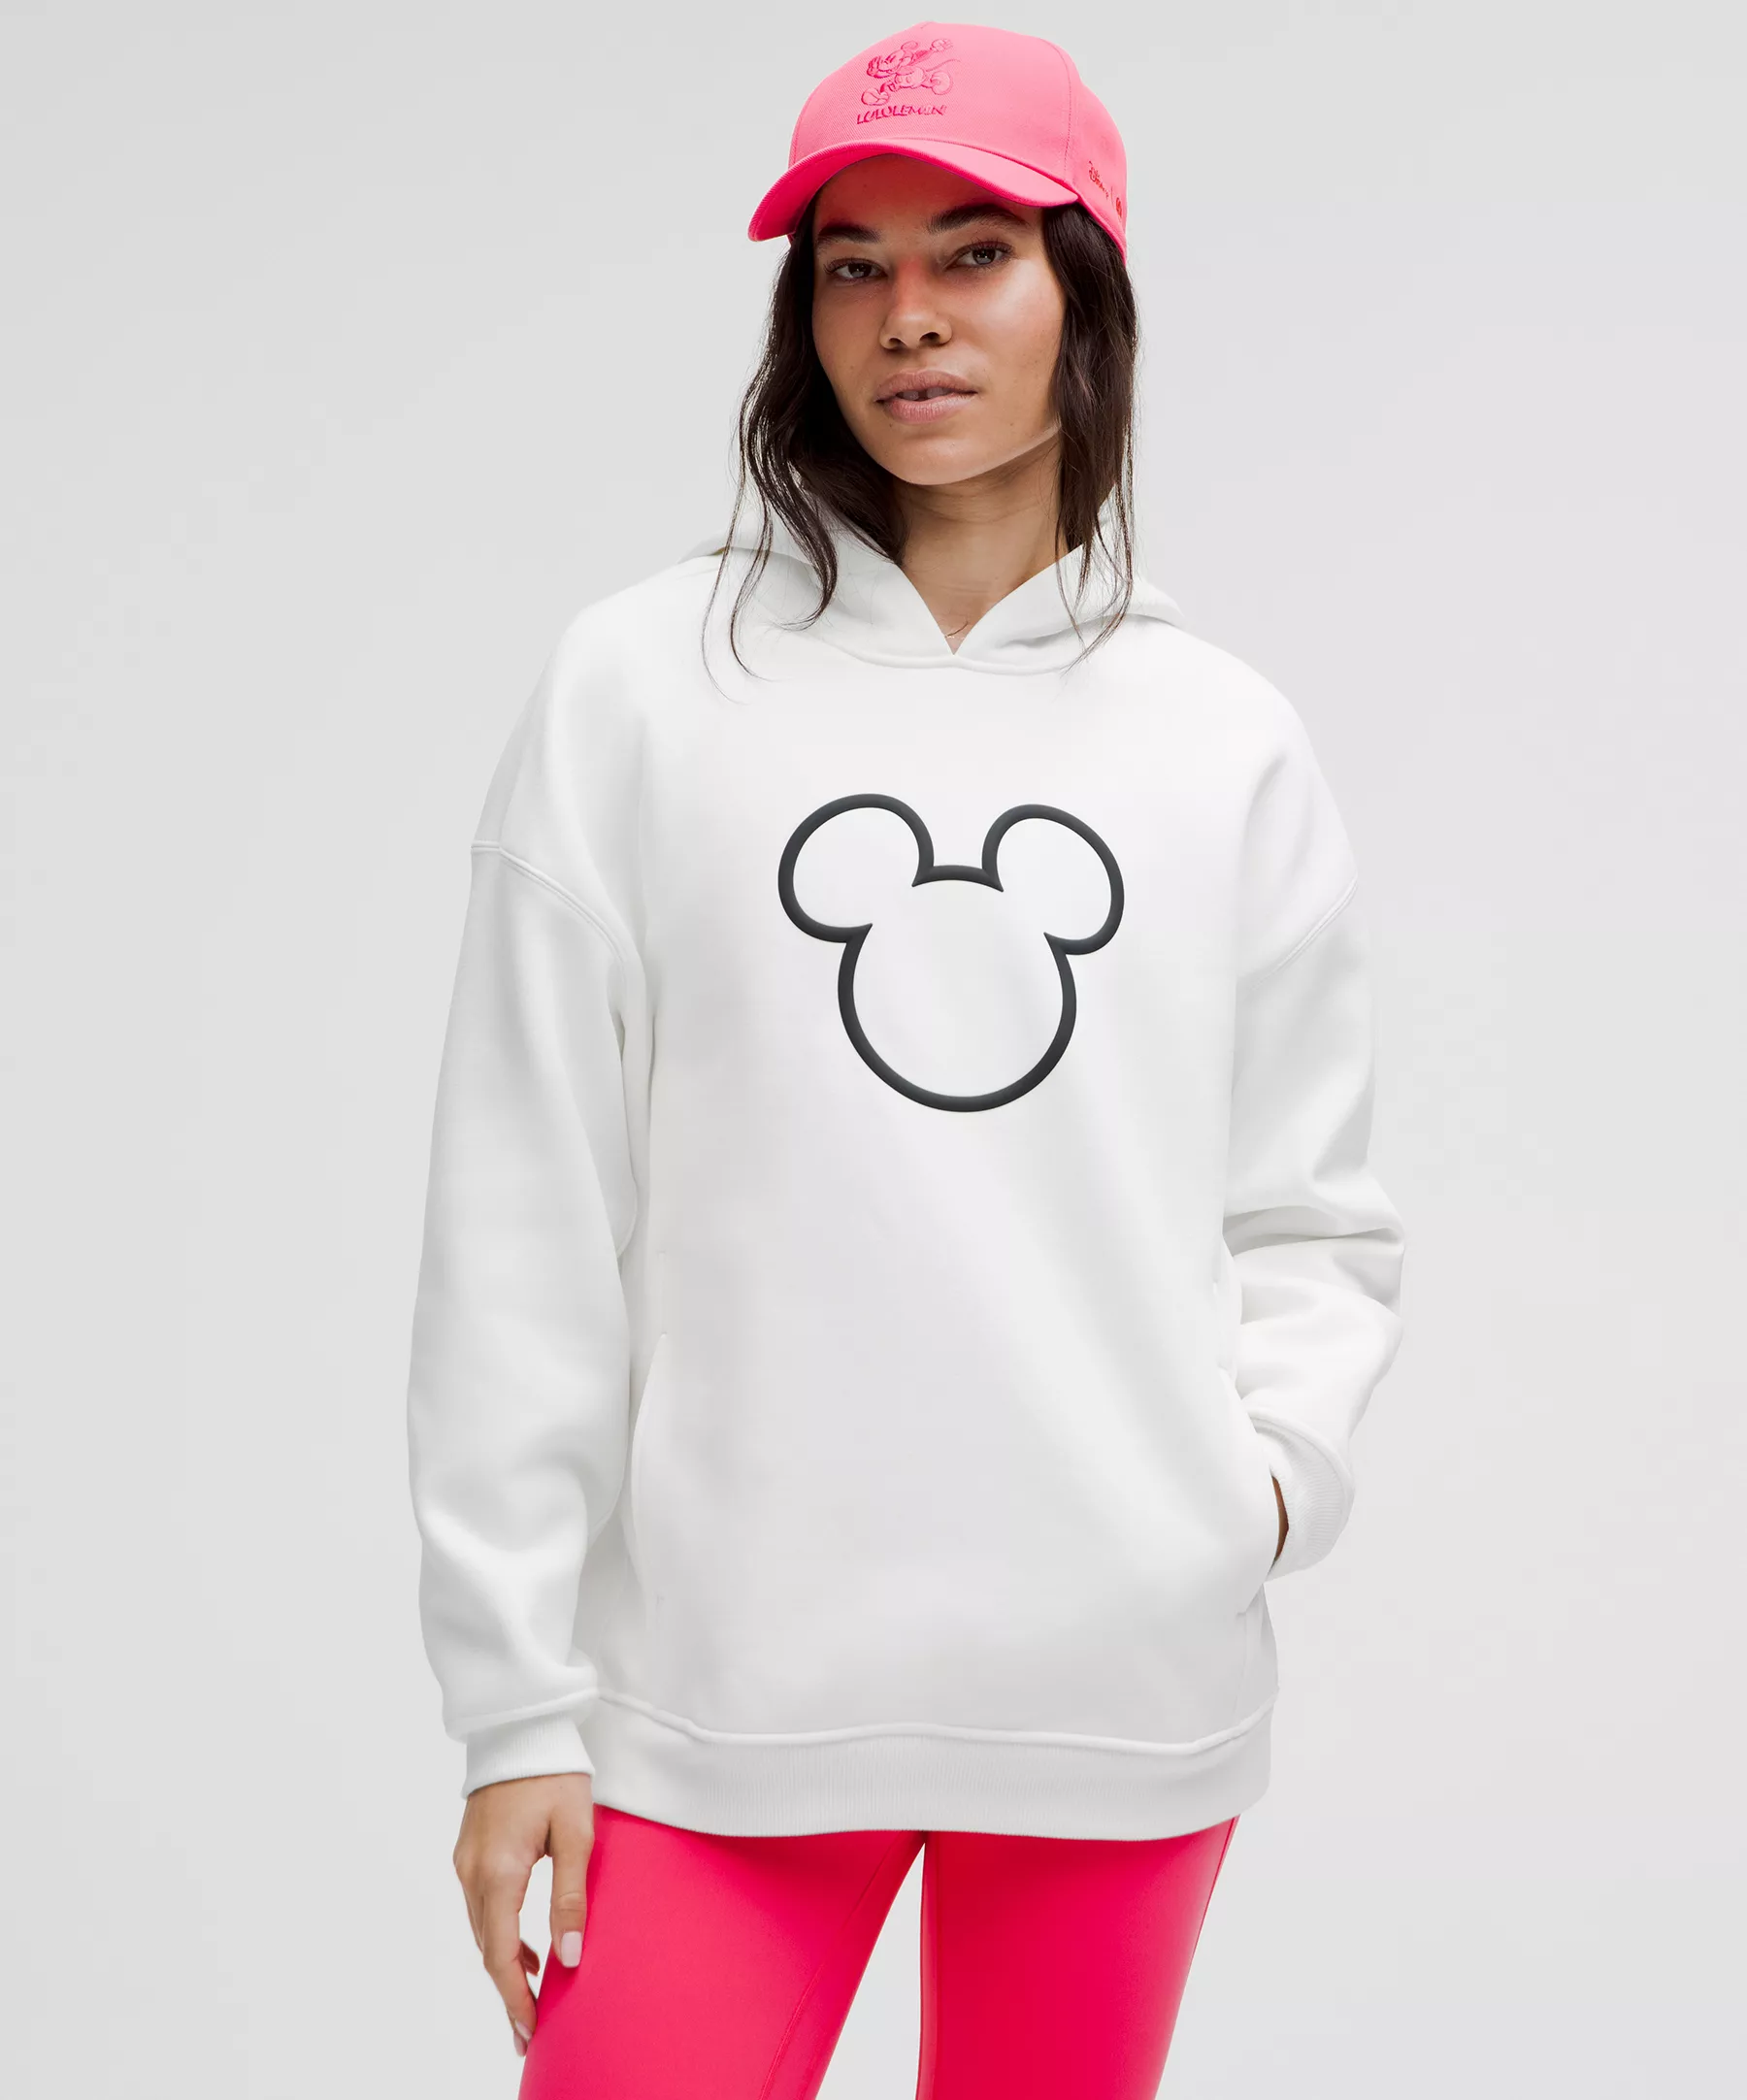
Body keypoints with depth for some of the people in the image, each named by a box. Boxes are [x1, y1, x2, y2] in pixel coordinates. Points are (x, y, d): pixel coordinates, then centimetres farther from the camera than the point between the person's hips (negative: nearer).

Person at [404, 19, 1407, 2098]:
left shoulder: (1229, 744, 7)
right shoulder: (642, 689, 1)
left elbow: (1309, 1221, 13)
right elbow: (526, 1235, 0)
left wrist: (1270, 1460, -8)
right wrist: (516, 1701, -3)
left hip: (1128, 1687, 2)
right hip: (721, 1685, -2)